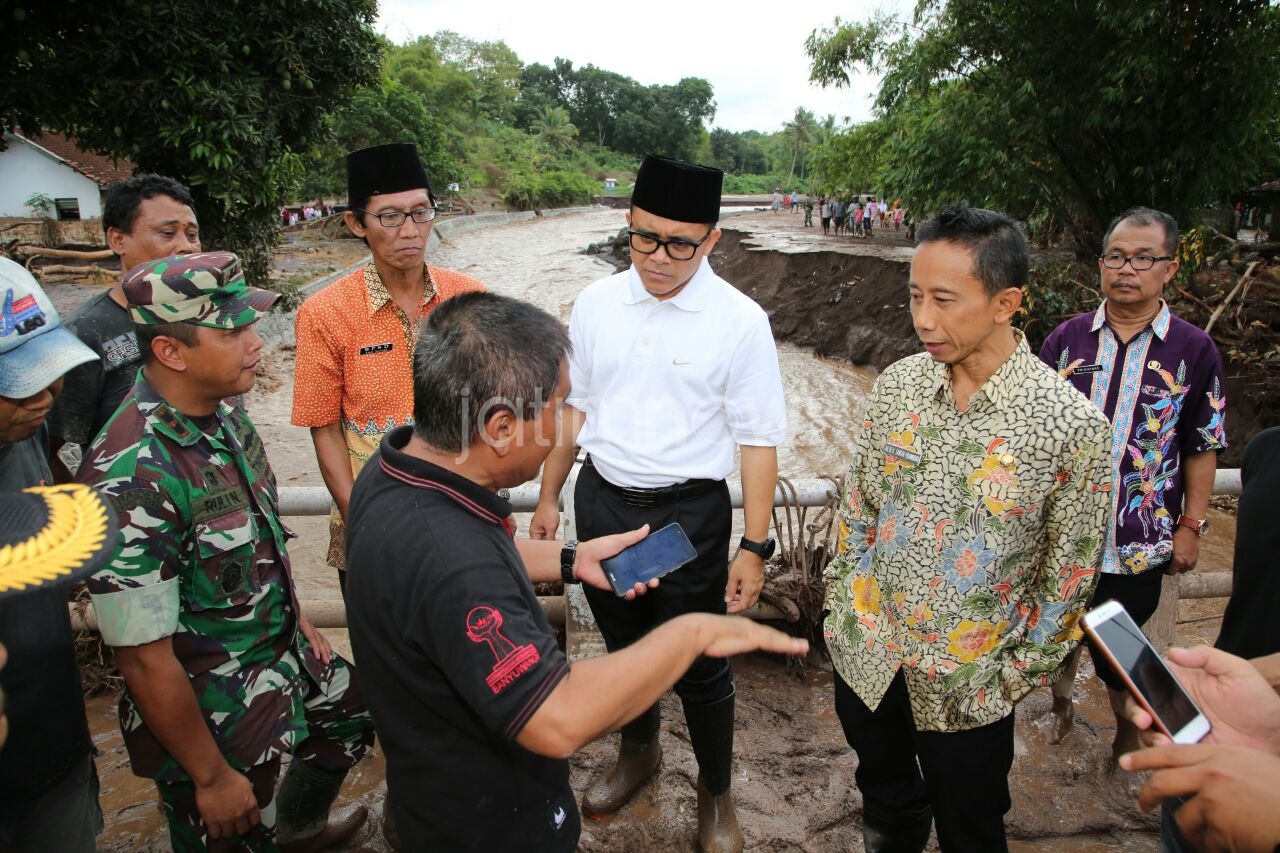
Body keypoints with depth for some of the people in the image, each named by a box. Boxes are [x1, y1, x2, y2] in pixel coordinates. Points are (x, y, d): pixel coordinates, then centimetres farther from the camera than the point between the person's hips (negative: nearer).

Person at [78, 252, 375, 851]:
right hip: (214, 715, -8)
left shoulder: (223, 414, -8)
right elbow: (145, 659, -27)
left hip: (284, 657, 8)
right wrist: (211, 777, -18)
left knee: (354, 712, 29)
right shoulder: (133, 475, -33)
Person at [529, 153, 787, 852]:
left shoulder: (740, 322, -13)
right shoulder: (596, 304, -1)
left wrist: (754, 546, -11)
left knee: (700, 666, 11)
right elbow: (572, 405, 8)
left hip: (690, 512, -4)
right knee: (622, 644, 23)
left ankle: (715, 794, 41)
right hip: (601, 500, 4)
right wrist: (549, 497, 12)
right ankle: (638, 751, 53)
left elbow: (757, 440, -10)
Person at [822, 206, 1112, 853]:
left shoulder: (1072, 425, -19)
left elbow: (1067, 575, -10)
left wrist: (1017, 677, -5)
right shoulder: (897, 385, -7)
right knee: (885, 797, 27)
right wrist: (843, 602, 5)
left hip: (968, 684, -3)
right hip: (864, 654, 3)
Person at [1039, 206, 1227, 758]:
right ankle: (1061, 698, 47)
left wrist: (1191, 526, -3)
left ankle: (1128, 724, 43)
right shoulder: (1067, 339, -2)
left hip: (1140, 539, -1)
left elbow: (1204, 448, -1)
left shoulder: (1193, 350, -6)